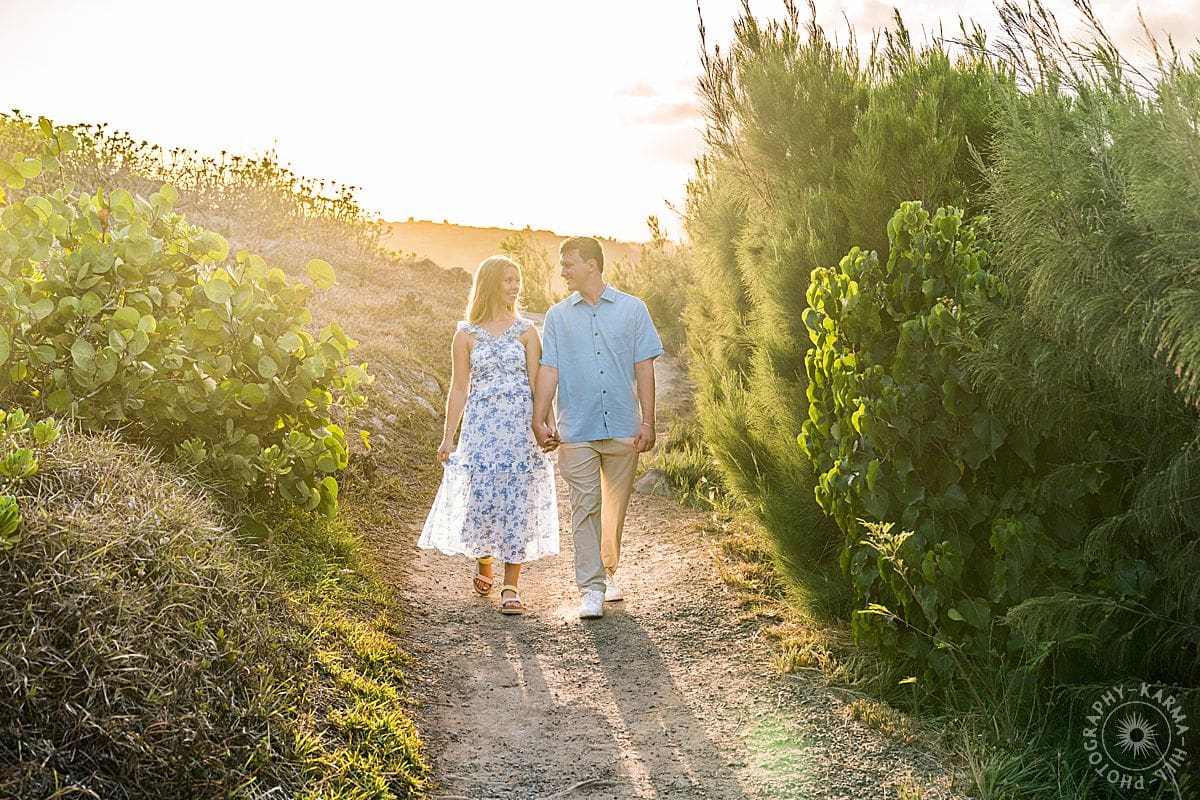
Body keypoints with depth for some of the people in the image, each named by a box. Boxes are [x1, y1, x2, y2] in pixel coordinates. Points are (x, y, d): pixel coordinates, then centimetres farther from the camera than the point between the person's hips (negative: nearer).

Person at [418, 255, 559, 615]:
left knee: (518, 502, -1)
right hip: (481, 426, 0)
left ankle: (510, 586, 7)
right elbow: (459, 389, 7)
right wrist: (448, 438, 5)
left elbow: (537, 382, 4)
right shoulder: (466, 335, 5)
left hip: (521, 425, 0)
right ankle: (483, 564, 28)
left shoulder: (527, 331, 6)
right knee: (481, 498, -1)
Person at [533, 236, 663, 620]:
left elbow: (644, 369, 3)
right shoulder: (558, 316, 8)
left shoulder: (632, 309, 4)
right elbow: (548, 371, 4)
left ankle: (608, 572, 31)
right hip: (576, 430, 0)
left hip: (623, 428, 0)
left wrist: (647, 422, -2)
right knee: (584, 508, -4)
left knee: (616, 506, 11)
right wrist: (539, 420, -6)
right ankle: (592, 590, 1)